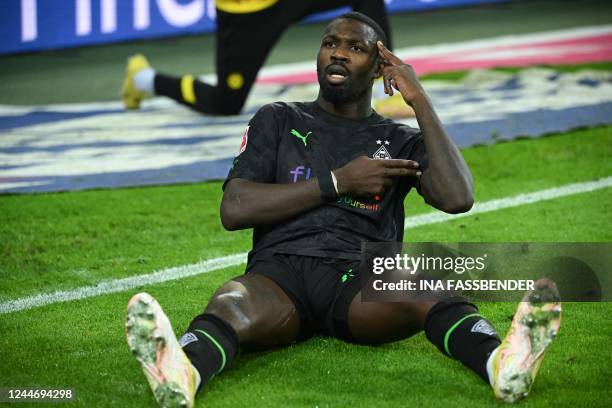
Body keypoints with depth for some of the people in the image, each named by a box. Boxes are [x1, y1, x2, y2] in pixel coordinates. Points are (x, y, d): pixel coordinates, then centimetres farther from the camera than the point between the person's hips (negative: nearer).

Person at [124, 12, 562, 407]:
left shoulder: (401, 142, 22)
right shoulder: (278, 122, 22)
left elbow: (457, 199, 0)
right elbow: (234, 210, 6)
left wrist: (421, 102, 5)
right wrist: (338, 182, 1)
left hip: (361, 279, 0)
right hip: (280, 273, 0)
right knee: (232, 302, -37)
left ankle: (502, 363, -65)